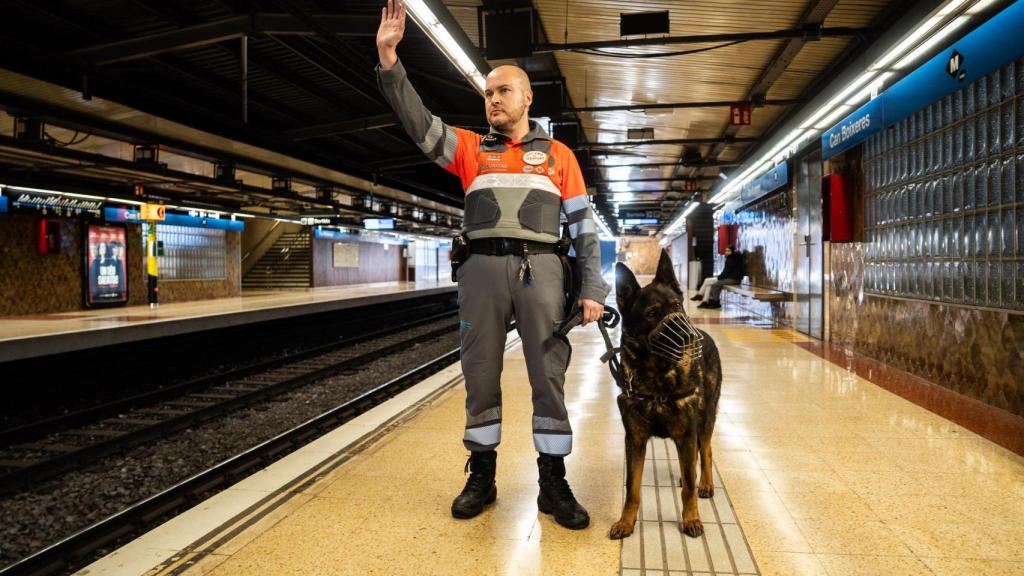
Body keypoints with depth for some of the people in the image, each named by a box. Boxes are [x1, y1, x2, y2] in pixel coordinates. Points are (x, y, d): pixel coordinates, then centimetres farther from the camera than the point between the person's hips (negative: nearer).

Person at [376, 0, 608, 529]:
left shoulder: (558, 155, 12)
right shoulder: (469, 148, 14)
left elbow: (583, 225, 9)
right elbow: (418, 122, -1)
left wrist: (593, 288, 0)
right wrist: (388, 57, -13)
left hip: (539, 269, -1)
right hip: (482, 269, 1)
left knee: (549, 376, -1)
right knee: (480, 376, 6)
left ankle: (553, 485, 11)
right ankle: (481, 477, 20)